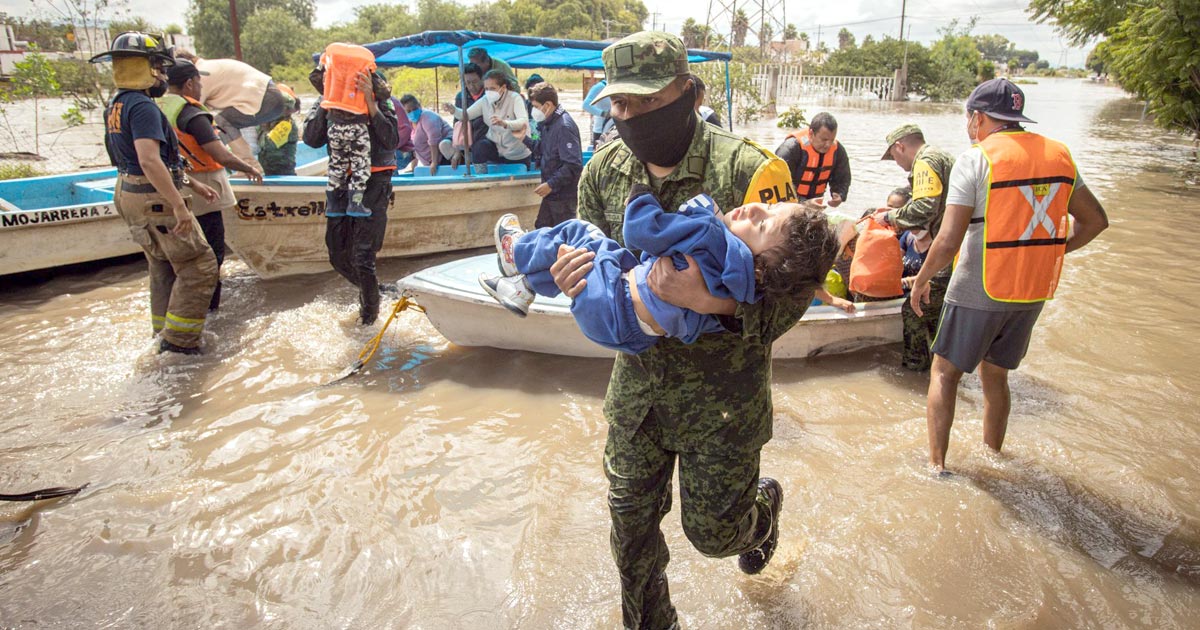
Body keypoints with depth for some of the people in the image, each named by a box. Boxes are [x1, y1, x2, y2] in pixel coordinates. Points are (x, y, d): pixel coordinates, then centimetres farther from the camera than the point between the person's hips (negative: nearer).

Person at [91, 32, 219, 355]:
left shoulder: (116, 106, 13)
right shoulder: (143, 106, -19)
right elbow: (150, 161, -31)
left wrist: (193, 184, 22)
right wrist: (179, 205, -31)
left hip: (130, 194, 10)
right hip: (155, 199, -10)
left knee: (163, 268, 20)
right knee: (199, 265, -3)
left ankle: (165, 334, 30)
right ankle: (178, 339, -2)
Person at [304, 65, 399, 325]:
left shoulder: (380, 100, -6)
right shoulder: (325, 103, 6)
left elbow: (391, 140, -19)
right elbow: (311, 139, -7)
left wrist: (370, 102, -24)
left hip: (373, 183, -5)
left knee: (362, 257, -10)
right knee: (338, 254, 10)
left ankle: (369, 314, 10)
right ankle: (370, 291, 36)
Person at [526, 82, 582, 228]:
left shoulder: (564, 126, -21)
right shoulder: (549, 124, 8)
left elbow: (573, 165, -26)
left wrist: (551, 184, -22)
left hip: (564, 195, -10)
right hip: (552, 193, 10)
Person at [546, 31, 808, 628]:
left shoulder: (749, 170, -20)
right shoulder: (604, 169, -3)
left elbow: (794, 288, -20)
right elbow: (591, 253, 10)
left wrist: (713, 301, -39)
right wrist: (573, 273, -16)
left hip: (721, 386, -4)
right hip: (637, 376, 5)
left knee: (713, 531, 10)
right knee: (630, 518, 15)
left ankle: (763, 503, 48)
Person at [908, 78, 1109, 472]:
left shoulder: (975, 159, -14)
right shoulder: (1059, 156, 6)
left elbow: (948, 242, -20)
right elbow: (1095, 221, 14)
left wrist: (921, 280, -5)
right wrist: (1043, 250, 20)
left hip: (978, 293, -6)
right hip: (1033, 292, 6)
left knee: (944, 373, 9)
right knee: (995, 375, 21)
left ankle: (936, 465, 12)